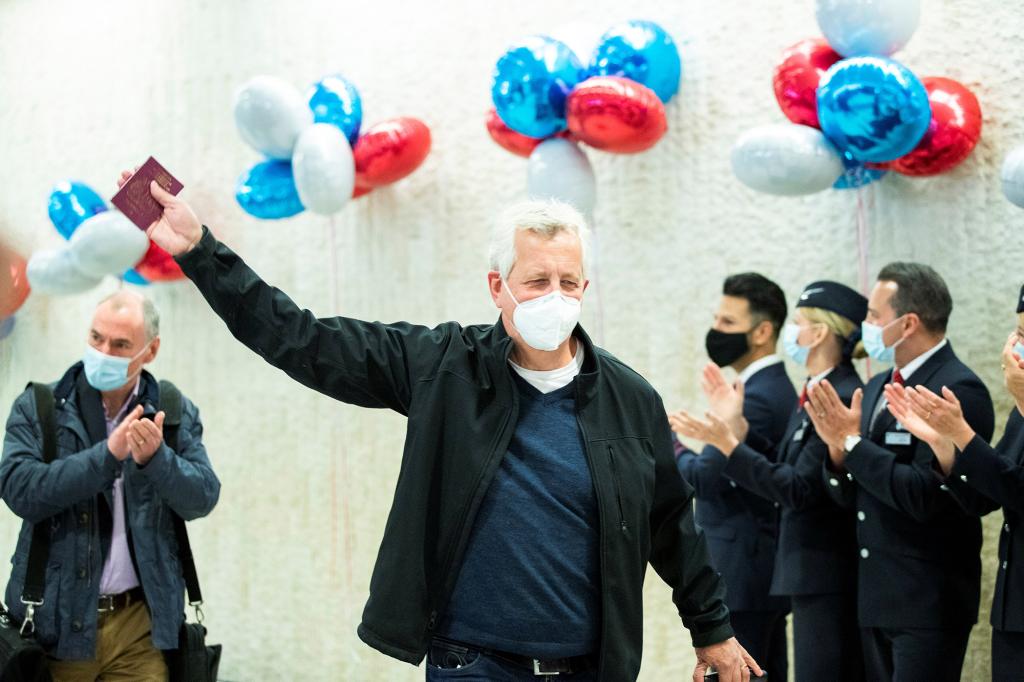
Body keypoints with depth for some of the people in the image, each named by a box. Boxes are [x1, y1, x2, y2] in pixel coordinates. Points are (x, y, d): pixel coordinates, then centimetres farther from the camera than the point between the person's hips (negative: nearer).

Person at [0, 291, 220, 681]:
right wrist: (107, 454, -23)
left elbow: (201, 499, -4)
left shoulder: (177, 414, 6)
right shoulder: (36, 408, 0)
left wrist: (155, 458, -24)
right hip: (57, 621, -1)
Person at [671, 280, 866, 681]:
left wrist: (730, 445, -19)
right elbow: (783, 473, 13)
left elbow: (799, 489, -20)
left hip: (830, 579, -10)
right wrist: (739, 431, 7)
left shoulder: (843, 400, -17)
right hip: (814, 576, 10)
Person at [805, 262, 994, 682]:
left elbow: (925, 497, -22)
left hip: (928, 601, -8)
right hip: (877, 597, 8)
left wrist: (853, 443, -17)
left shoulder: (959, 391, -14)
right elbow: (848, 495, 13)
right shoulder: (878, 388, 12)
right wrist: (838, 447, -7)